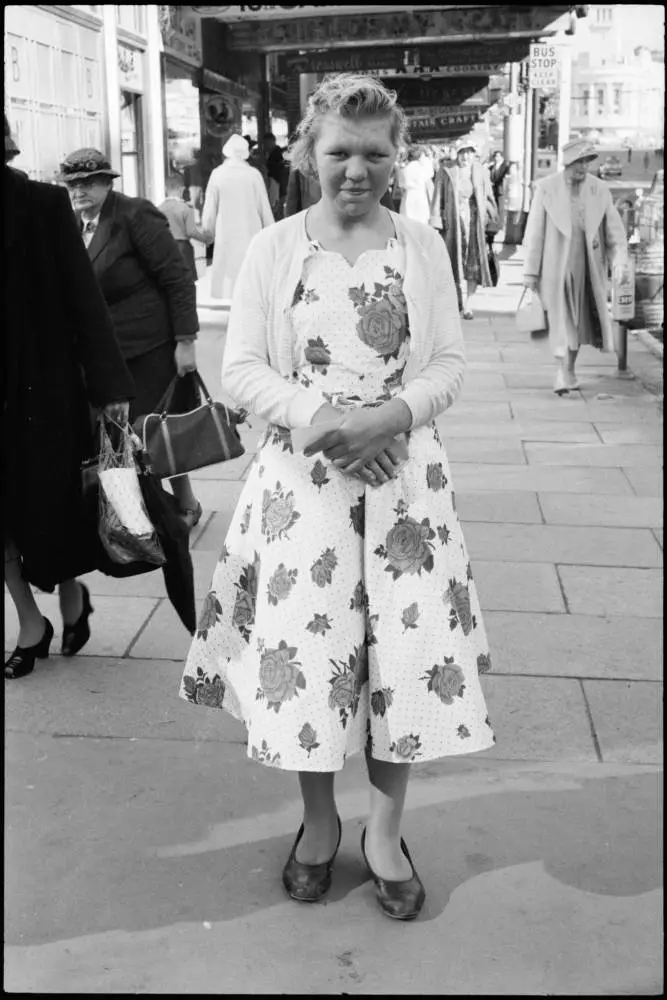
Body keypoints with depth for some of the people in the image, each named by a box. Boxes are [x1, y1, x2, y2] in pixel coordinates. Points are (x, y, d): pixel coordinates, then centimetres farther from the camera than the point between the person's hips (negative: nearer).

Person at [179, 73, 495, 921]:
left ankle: (385, 829, 24)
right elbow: (242, 367, -1)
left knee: (407, 646, 2)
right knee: (305, 643, 3)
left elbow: (449, 364, 3)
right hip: (301, 476, 0)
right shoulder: (273, 249, 2)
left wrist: (392, 415, -16)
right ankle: (318, 821, 28)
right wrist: (313, 416, -17)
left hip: (402, 475, 1)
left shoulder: (422, 247, 4)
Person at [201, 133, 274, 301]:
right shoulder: (254, 174, -4)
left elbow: (209, 209, 2)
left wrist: (208, 231, 16)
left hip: (226, 236, 0)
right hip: (251, 233, 0)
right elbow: (265, 208, 2)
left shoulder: (217, 174, -3)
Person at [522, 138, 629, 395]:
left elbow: (614, 229, 2)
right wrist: (530, 271, -2)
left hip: (588, 266, 3)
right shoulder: (546, 188, -3)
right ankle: (564, 373, -6)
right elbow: (534, 231, -1)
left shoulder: (600, 189, 3)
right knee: (561, 319, -8)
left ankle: (568, 370, 25)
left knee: (579, 319, 9)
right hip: (556, 266, -3)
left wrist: (620, 261, -13)